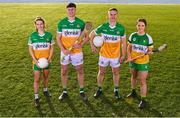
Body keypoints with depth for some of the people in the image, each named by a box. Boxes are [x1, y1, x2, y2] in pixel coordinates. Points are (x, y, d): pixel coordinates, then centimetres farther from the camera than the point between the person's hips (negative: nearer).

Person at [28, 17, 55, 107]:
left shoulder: (49, 35, -6)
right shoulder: (32, 36, -7)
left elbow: (52, 48, 0)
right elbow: (30, 49, -4)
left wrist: (49, 58, -11)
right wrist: (35, 60, -13)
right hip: (37, 61, -1)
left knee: (46, 76, 18)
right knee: (37, 79, 2)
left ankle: (45, 90, 42)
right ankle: (36, 97, 13)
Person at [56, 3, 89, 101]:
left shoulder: (81, 23, -4)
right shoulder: (61, 23, -3)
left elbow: (87, 36, 2)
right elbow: (58, 38, 0)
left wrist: (81, 44, -17)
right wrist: (63, 50, -15)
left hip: (77, 52, 0)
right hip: (65, 52, 1)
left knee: (80, 71, 9)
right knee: (64, 72, 10)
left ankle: (81, 91, 26)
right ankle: (64, 92, 28)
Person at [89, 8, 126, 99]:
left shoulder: (121, 28, -10)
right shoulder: (103, 27, -10)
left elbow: (123, 42, -2)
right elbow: (91, 34, 4)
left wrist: (123, 55, -3)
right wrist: (92, 46, -1)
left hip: (116, 55, 0)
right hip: (104, 55, 0)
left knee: (116, 73, 12)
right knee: (101, 72, 12)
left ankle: (116, 90, 31)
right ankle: (99, 89, 31)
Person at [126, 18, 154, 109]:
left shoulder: (148, 38, -12)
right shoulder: (132, 35, -4)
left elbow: (150, 50, -5)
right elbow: (129, 47, 5)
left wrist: (147, 53, -27)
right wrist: (129, 56, -11)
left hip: (143, 63, -4)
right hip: (133, 61, 4)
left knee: (143, 81, -2)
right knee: (133, 77, 24)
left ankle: (143, 100, 12)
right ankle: (133, 92, 48)